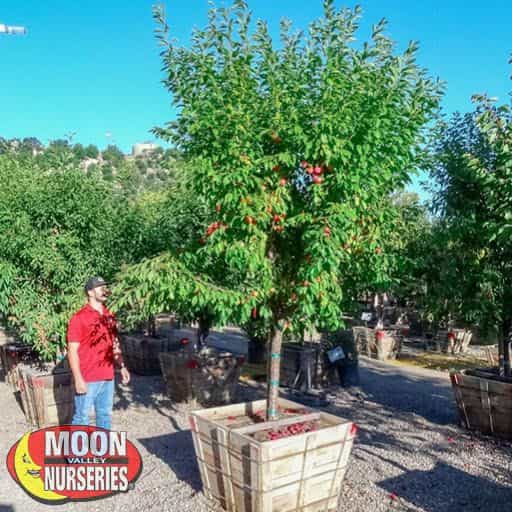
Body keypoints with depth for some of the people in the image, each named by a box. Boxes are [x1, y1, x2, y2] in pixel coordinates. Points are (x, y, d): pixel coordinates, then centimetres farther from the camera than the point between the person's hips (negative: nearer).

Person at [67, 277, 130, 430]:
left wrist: (122, 366, 10)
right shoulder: (79, 318, -9)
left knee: (105, 415, 14)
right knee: (81, 417, 2)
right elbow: (72, 351, -11)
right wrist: (78, 379, -16)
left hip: (108, 378, 6)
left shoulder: (109, 317, 10)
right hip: (87, 380, -6)